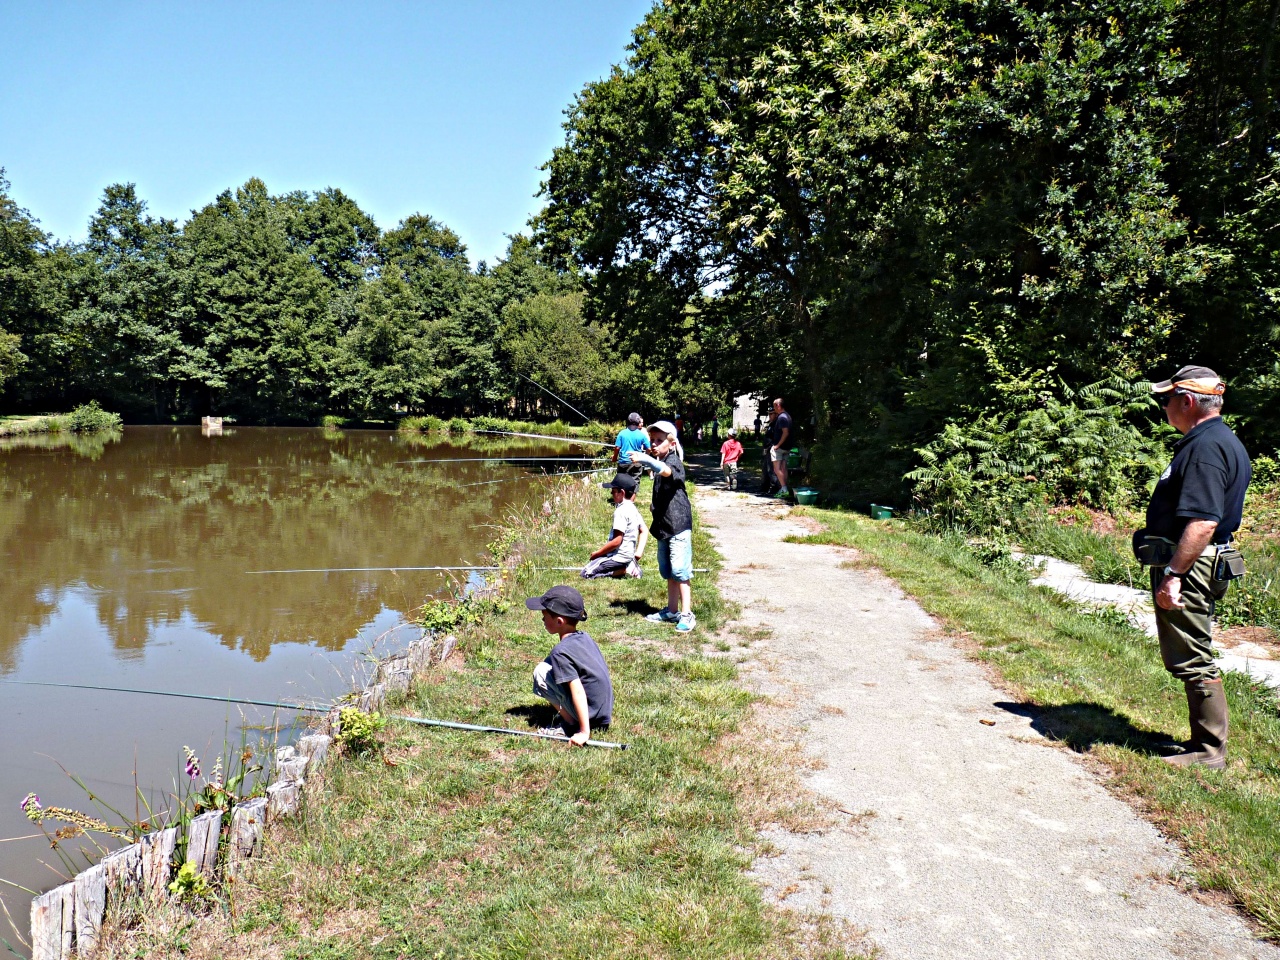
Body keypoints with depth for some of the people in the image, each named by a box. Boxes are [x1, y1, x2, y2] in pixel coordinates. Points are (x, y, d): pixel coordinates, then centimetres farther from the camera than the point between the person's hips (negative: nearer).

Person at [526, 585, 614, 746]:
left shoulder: (560, 651, -20)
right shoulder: (584, 637, 6)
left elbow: (578, 691, -25)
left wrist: (584, 732, -25)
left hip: (591, 716, -9)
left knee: (541, 672, -7)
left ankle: (571, 725, -3)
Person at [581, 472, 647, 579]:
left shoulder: (621, 511, -19)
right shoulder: (632, 508, 9)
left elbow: (617, 541, -22)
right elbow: (644, 531, 15)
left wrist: (597, 553, -12)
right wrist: (639, 552, 8)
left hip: (619, 557, -9)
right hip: (628, 554, 9)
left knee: (586, 573, -7)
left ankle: (626, 570, -11)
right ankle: (630, 566, 6)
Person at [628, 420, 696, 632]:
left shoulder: (674, 461, -13)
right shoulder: (660, 463, 15)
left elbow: (667, 471, -38)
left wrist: (648, 461, -55)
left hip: (678, 524, -10)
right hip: (663, 525, 10)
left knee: (680, 571, -10)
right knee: (668, 572, 15)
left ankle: (687, 614, -7)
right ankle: (672, 611, 25)